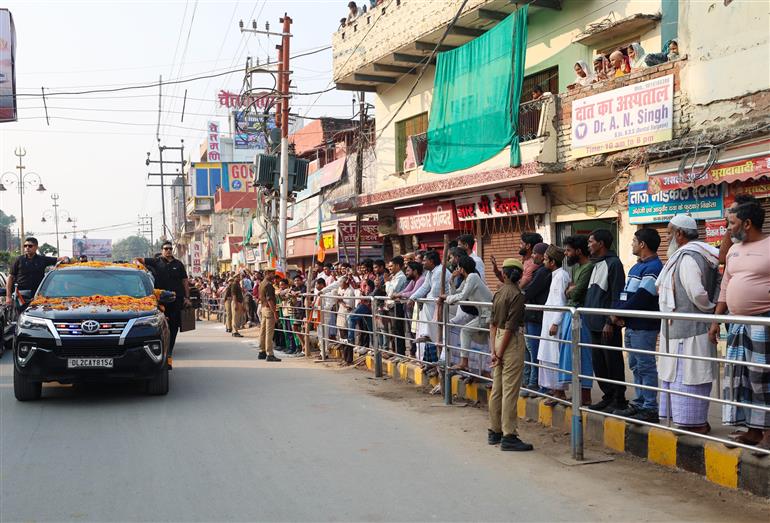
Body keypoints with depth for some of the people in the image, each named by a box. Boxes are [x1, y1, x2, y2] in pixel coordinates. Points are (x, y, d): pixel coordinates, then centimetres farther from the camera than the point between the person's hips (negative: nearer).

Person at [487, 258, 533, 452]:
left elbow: (493, 322, 9)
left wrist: (494, 348, 7)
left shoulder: (499, 292, 10)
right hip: (512, 342, -8)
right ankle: (509, 436, -2)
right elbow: (511, 326, -16)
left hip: (498, 339, 8)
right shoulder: (517, 294, -12)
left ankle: (494, 432, 23)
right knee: (510, 390, -5)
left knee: (497, 388, 14)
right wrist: (500, 352, -12)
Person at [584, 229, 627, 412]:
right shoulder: (596, 265, 17)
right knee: (598, 363, 12)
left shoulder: (613, 263, -10)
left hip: (607, 324, -9)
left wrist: (610, 322, -19)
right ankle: (608, 396, 22)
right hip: (594, 324, 9)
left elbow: (617, 295, -15)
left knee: (613, 363, -1)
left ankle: (619, 400, 7)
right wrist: (589, 318, 14)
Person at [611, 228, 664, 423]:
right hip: (632, 325, 10)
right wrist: (617, 311, -1)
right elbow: (625, 292, 15)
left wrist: (620, 313, -14)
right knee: (636, 366, 15)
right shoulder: (637, 267, 18)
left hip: (644, 326, -10)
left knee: (646, 366, -6)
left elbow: (641, 297, -21)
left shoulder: (653, 267, -13)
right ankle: (639, 403, 24)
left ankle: (650, 408, -1)